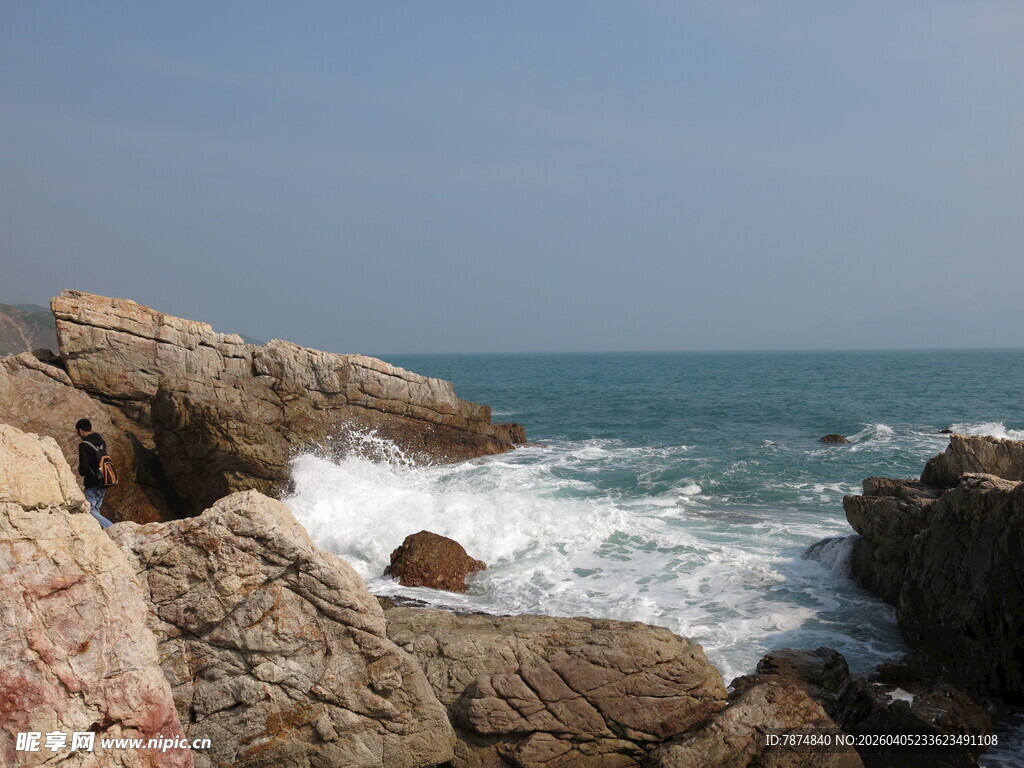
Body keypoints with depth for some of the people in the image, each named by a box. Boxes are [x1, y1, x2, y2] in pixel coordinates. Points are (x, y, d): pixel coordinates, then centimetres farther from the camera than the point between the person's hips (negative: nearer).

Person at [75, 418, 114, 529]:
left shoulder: (84, 445, -14)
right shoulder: (101, 442, 11)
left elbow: (83, 466, -16)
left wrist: (82, 472, 6)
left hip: (93, 483, -8)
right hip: (103, 482, 8)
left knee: (90, 510, -8)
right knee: (95, 509, 15)